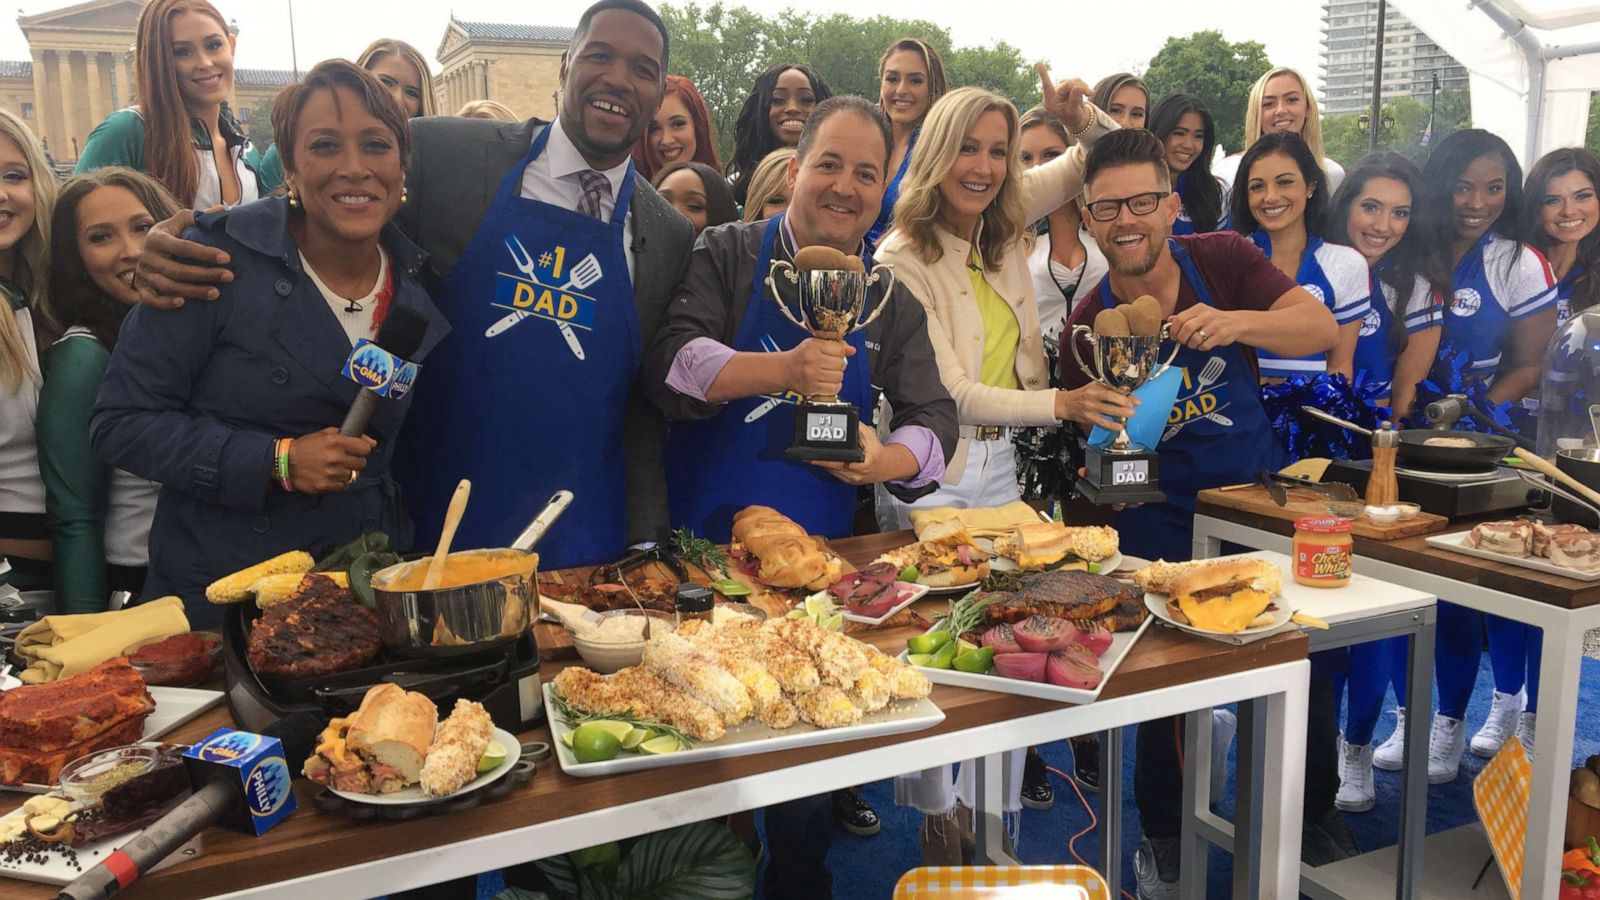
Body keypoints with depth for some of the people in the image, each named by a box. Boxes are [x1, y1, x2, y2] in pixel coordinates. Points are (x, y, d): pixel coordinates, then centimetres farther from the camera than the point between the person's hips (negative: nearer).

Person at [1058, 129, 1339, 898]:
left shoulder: (1223, 259, -7)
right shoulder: (1087, 325, -9)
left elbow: (1321, 328, -16)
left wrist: (1235, 322, -33)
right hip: (1162, 524, -1)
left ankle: (1316, 819, 35)